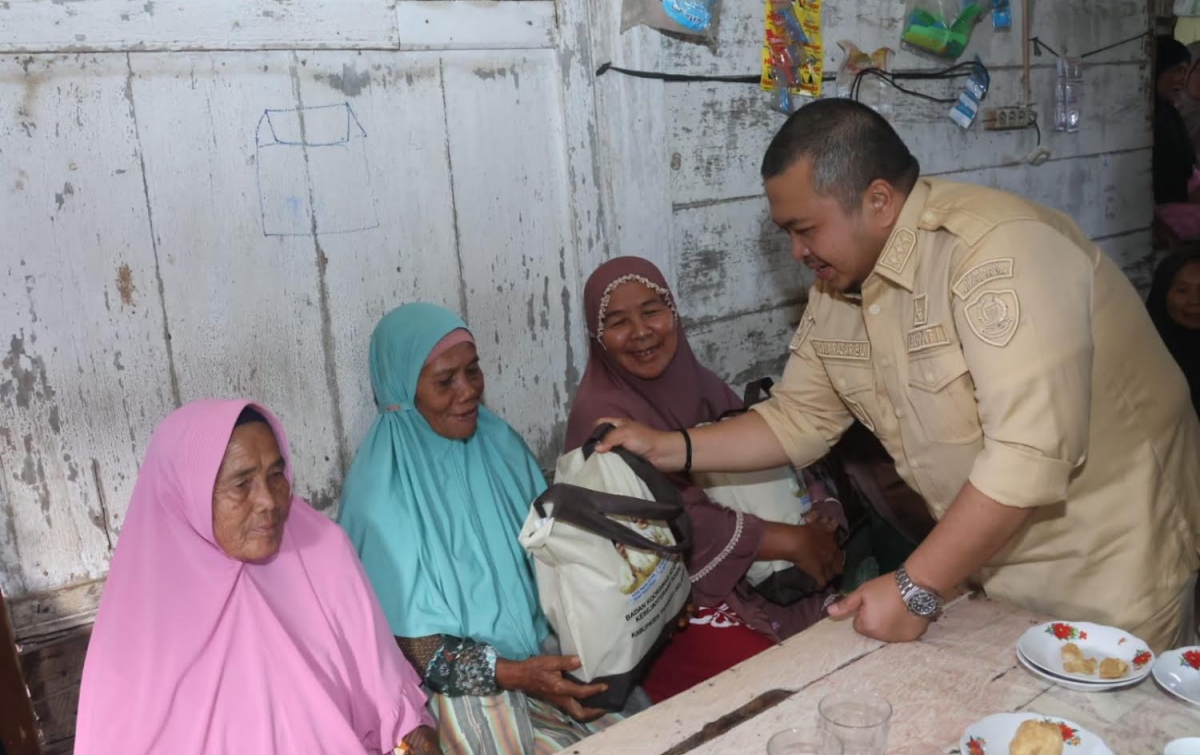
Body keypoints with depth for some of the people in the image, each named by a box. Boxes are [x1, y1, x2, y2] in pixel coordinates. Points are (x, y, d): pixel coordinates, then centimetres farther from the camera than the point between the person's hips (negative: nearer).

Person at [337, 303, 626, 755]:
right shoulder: (381, 492, -17)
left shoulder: (498, 443, 0)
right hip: (460, 684, -5)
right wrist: (515, 675, -23)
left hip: (546, 651, 5)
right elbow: (408, 643, -14)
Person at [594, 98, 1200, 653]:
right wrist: (669, 448, -5)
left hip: (1109, 567, -6)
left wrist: (918, 589, -26)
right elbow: (799, 417, 6)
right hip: (989, 560, 6)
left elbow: (1030, 457, -32)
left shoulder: (1001, 251, -27)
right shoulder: (838, 284, -1)